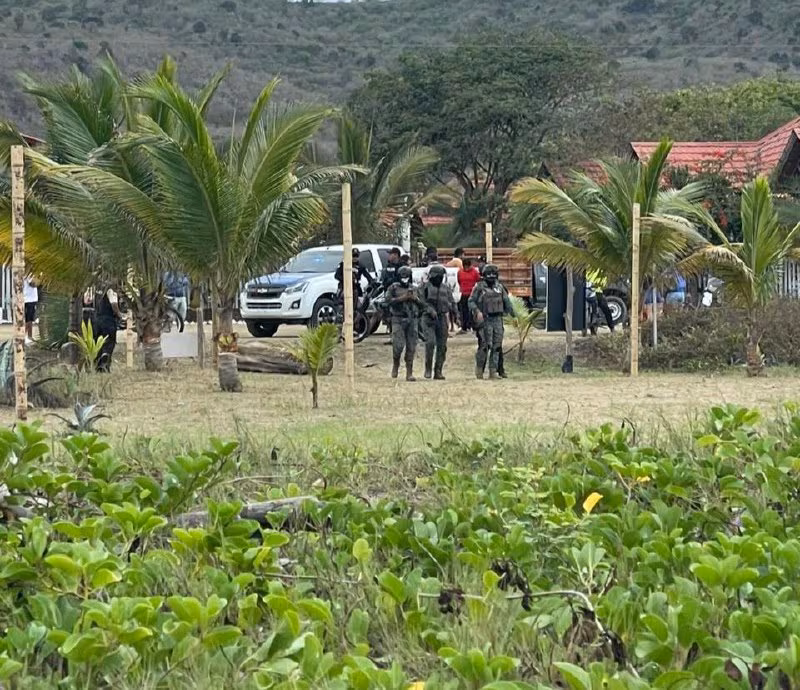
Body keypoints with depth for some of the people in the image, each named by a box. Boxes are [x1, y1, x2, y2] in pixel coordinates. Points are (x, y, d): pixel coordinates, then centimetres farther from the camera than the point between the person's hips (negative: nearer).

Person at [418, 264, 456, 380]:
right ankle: (428, 369, -6)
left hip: (442, 319, 4)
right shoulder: (424, 287, 1)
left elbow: (452, 303, 17)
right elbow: (421, 302, -8)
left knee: (442, 346, 1)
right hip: (428, 319, -4)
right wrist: (430, 310, -21)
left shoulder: (445, 288, 14)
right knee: (430, 343, -19)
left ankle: (438, 371, 9)